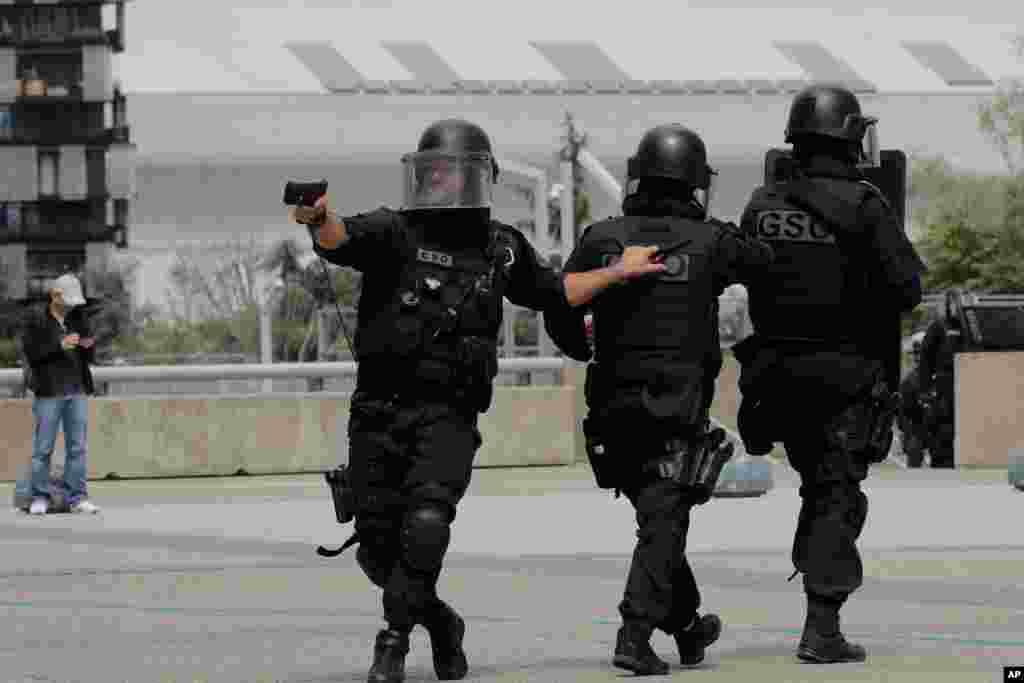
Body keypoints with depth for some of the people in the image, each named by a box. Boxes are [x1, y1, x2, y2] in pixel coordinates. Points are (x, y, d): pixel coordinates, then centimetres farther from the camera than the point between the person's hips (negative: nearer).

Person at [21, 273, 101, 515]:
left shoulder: (78, 319, 12)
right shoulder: (36, 322, 0)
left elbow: (90, 358, 15)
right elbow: (32, 354, -8)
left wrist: (89, 347, -8)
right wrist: (60, 345, -17)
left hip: (77, 391, 4)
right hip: (49, 392, -4)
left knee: (78, 447, 1)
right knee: (43, 448, -2)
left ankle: (78, 497, 4)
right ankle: (40, 498, 3)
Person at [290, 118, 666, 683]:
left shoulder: (501, 248, 9)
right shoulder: (393, 233, -2)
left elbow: (551, 293, 28)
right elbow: (343, 241, -24)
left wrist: (615, 273, 24)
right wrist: (320, 220, -47)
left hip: (448, 417, 0)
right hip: (379, 413, 0)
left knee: (426, 523, -25)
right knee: (377, 546, 5)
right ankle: (438, 622, 33)